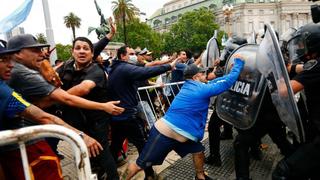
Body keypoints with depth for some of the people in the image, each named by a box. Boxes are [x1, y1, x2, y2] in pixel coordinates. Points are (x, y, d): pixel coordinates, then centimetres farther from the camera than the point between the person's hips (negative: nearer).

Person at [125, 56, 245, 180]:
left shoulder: (189, 86, 10)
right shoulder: (202, 89, -15)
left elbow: (214, 82, 23)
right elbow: (228, 81, -11)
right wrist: (238, 63, 0)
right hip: (164, 135, -10)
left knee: (198, 150, 16)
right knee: (140, 165, 4)